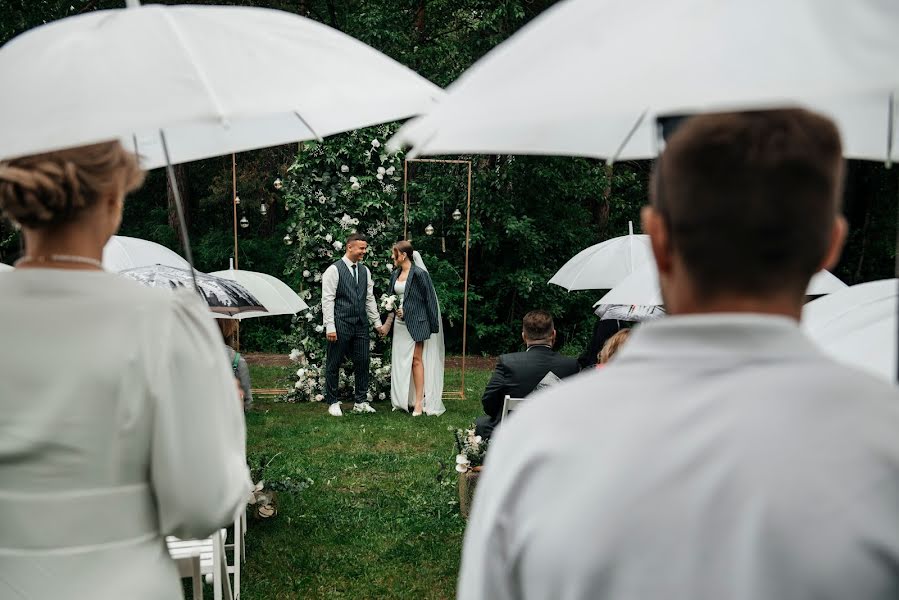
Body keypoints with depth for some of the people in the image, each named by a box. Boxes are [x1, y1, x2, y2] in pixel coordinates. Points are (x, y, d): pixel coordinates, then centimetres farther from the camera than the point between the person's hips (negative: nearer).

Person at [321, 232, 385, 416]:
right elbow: (327, 300, -10)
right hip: (340, 325, -6)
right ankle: (332, 403, 14)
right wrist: (330, 327, -16)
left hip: (360, 325, 6)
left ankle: (361, 402, 17)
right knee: (334, 365, 3)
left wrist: (378, 323, 14)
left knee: (362, 363, 7)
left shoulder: (365, 271, 12)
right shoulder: (334, 270, -7)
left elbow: (370, 299, 17)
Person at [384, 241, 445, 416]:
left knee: (416, 359, -5)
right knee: (400, 361, 8)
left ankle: (419, 402, -2)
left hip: (416, 322, -7)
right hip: (400, 323, 7)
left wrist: (434, 325, -11)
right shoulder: (395, 274, 10)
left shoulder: (419, 273, -11)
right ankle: (403, 400, 16)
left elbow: (429, 299, -10)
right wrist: (395, 310, 0)